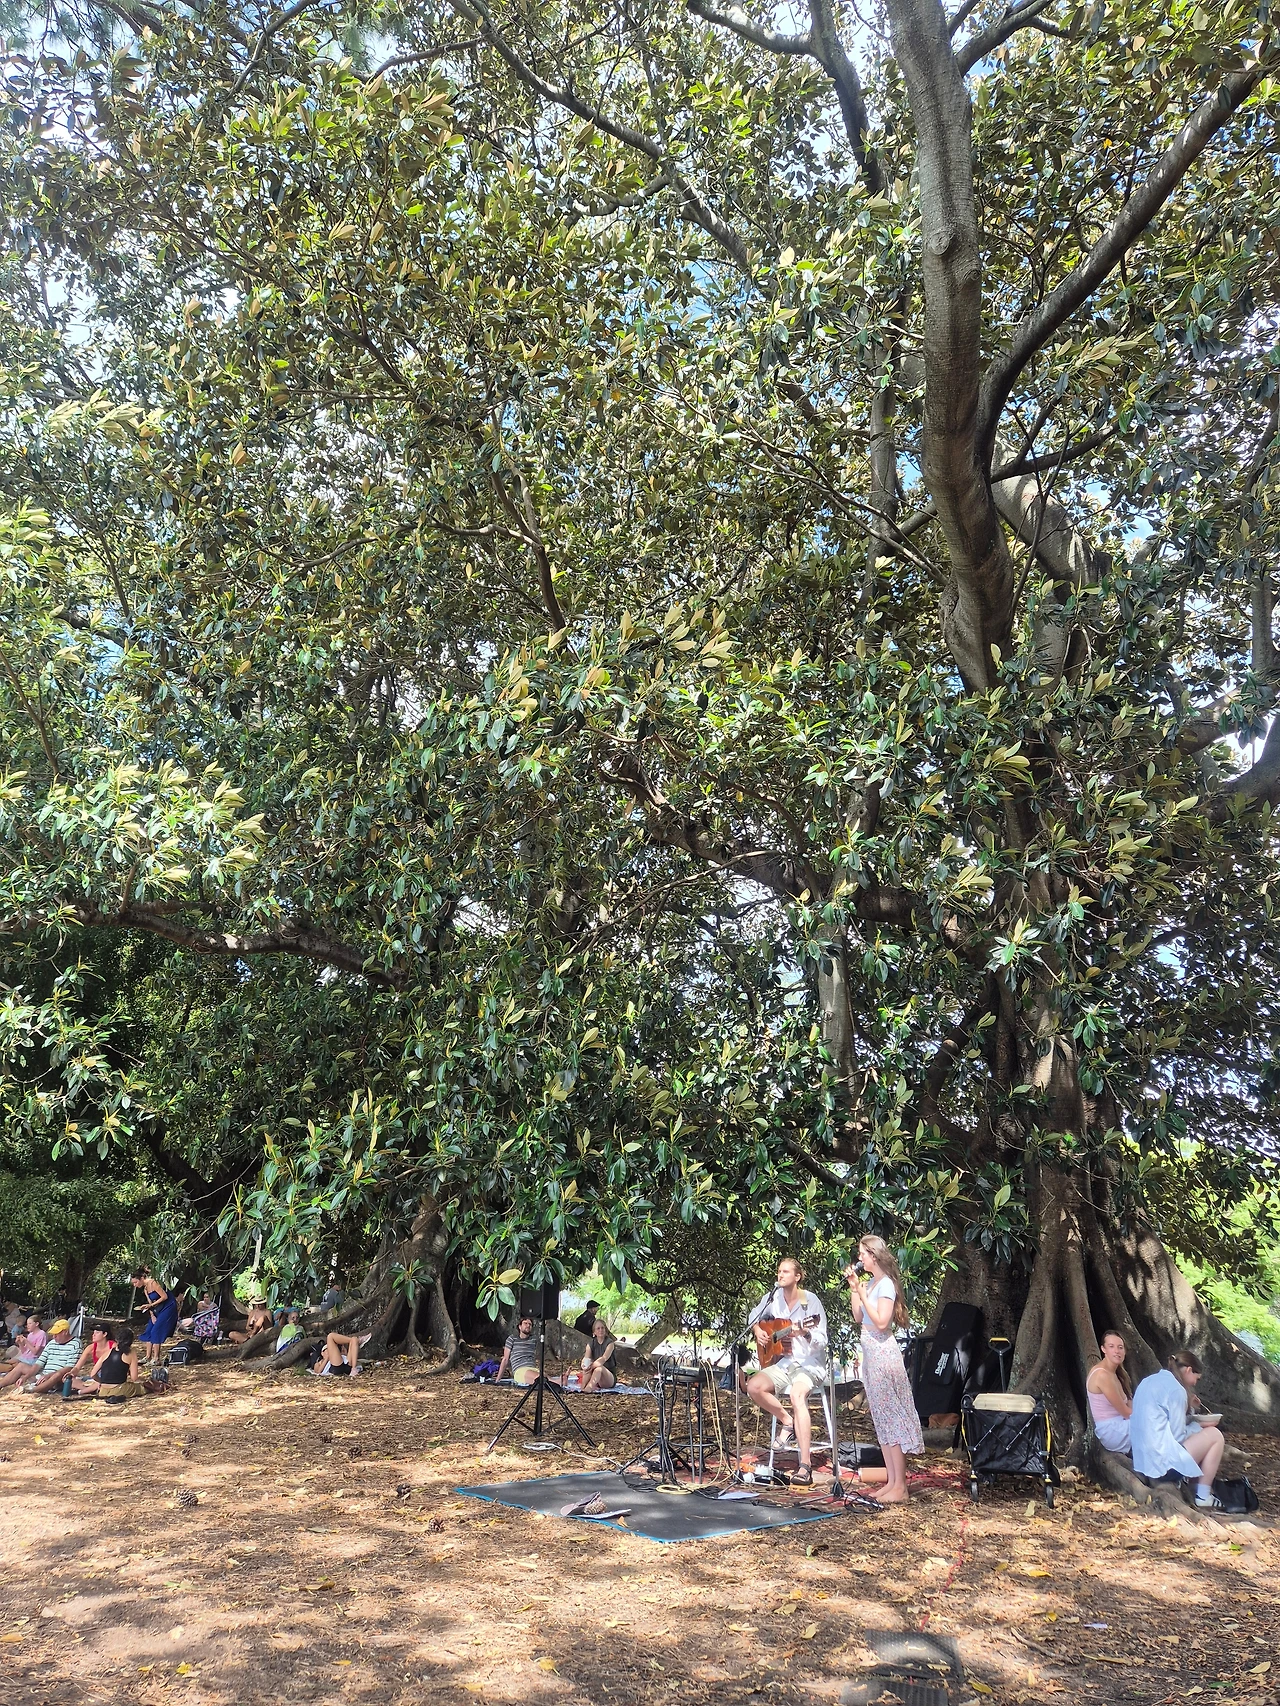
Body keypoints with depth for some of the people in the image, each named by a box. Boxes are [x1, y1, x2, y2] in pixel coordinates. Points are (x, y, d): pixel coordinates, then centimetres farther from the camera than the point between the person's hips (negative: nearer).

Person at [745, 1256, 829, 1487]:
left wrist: (806, 1333, -34)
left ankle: (805, 1467, -37)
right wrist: (757, 1331, 3)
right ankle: (788, 1422, 3)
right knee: (754, 1386, -20)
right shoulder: (773, 1298, 3)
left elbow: (821, 1342, -15)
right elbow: (755, 1316, 24)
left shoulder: (811, 1302, -12)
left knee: (797, 1395, -36)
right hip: (782, 1363, 6)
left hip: (809, 1364, -6)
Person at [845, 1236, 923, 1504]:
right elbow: (858, 1317, 14)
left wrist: (863, 1294, -19)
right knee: (881, 1421, 12)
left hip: (883, 1352, -10)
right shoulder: (870, 1282, 12)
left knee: (892, 1418, -4)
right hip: (870, 1353, 10)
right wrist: (853, 1288, 8)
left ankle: (900, 1488, 1)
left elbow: (881, 1322, -21)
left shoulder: (885, 1284, -14)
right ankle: (891, 1482, 18)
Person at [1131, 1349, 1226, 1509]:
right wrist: (1198, 1426, 5)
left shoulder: (1149, 1382, 13)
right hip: (1162, 1462, -9)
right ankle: (1203, 1498, 8)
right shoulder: (1176, 1390, -13)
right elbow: (1177, 1436, -12)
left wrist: (1192, 1419, 15)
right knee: (1215, 1435, 5)